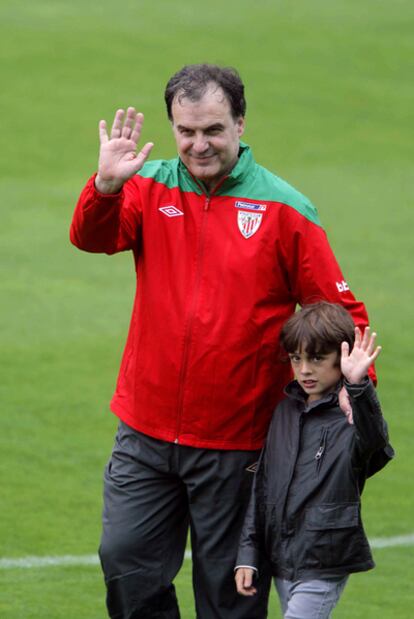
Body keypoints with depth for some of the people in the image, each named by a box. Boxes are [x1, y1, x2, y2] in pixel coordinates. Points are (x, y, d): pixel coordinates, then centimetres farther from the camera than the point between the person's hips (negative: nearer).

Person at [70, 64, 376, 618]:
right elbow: (92, 238, -15)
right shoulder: (151, 188, 3)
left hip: (236, 443, -3)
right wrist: (107, 186, -35)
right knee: (126, 561, 3)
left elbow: (340, 313, -3)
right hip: (146, 433, 3)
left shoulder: (284, 210, -5)